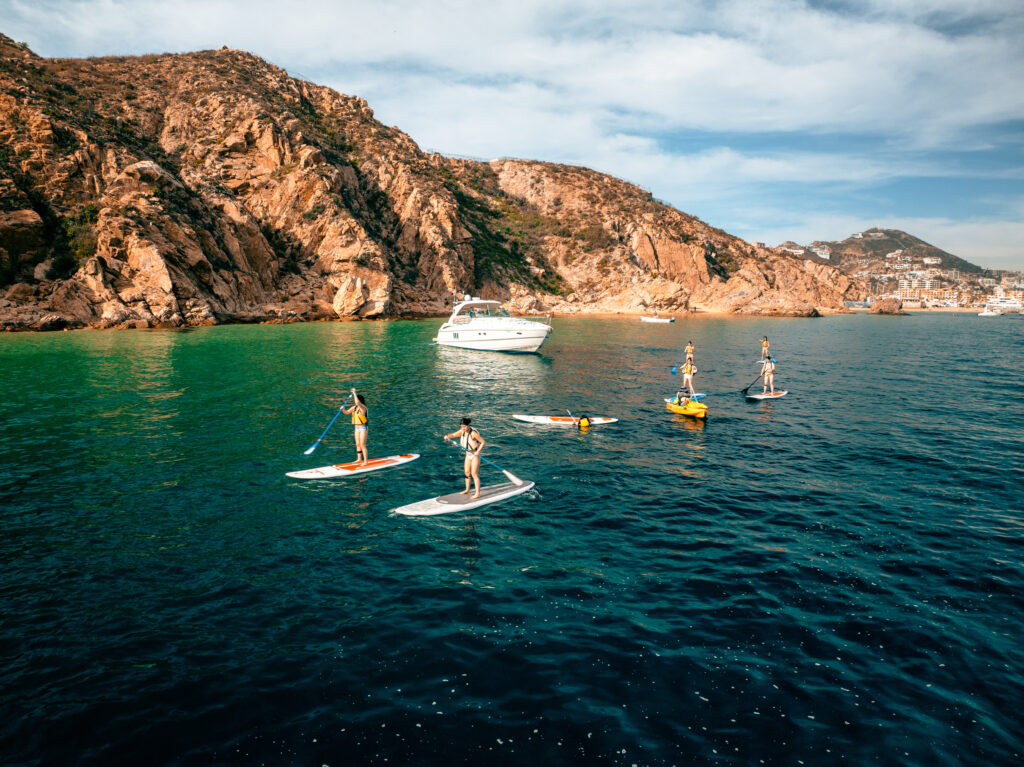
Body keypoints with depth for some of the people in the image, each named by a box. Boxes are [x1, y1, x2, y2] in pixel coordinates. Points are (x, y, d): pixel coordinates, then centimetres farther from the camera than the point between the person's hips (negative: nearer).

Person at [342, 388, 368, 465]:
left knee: (362, 445, -6)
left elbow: (357, 402, -39)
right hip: (357, 428, 8)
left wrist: (354, 393, -30)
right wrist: (343, 409, -8)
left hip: (363, 428, -8)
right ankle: (359, 459, 27)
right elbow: (347, 412, 14)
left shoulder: (363, 407, -18)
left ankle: (365, 461, 1)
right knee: (358, 445, 15)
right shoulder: (354, 407, 6)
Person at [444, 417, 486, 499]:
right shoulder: (462, 431, -4)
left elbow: (483, 442, -20)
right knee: (467, 472, 16)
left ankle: (477, 493, -5)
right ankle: (467, 490, 33)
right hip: (468, 455, 7)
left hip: (475, 455, -7)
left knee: (474, 474, -9)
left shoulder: (473, 433, -24)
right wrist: (447, 436, -19)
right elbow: (453, 435, 4)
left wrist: (478, 451, -31)